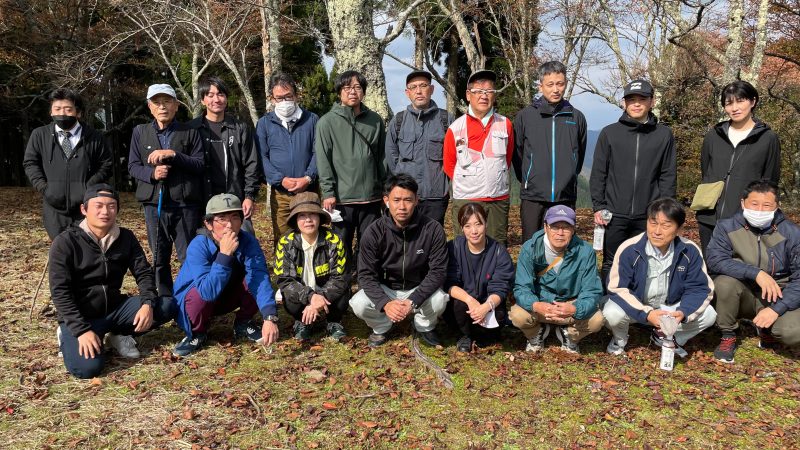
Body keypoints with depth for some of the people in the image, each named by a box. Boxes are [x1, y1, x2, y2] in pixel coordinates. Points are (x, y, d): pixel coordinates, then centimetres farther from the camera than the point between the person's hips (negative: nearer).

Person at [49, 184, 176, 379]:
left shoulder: (125, 237, 0)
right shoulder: (65, 242, -13)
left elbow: (143, 273, 0)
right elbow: (60, 292, -16)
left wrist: (147, 303, -21)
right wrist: (82, 330, -26)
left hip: (115, 308, 4)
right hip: (80, 316, -4)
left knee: (166, 306, -17)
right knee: (87, 367, -29)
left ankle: (120, 334, 5)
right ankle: (69, 336, 4)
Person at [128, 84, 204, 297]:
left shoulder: (190, 132, 2)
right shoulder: (140, 132, 9)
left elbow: (201, 164, -4)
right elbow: (133, 166, 9)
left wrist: (173, 154, -17)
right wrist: (152, 173, -12)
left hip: (185, 205, -2)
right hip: (154, 204, 3)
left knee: (190, 258, 2)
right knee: (159, 258, 12)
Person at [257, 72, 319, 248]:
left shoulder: (312, 120, 8)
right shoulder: (264, 123, 8)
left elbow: (318, 153, 3)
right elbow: (262, 157, 1)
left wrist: (308, 178, -12)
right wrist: (281, 180, -12)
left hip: (309, 190, 0)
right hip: (280, 193, 0)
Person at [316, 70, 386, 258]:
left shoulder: (375, 121, 9)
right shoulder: (327, 122, 0)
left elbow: (382, 157, 11)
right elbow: (323, 160, -5)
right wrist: (328, 192, -11)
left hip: (371, 197, 3)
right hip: (341, 198, -2)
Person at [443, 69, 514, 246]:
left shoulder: (505, 124, 4)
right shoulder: (456, 128, -3)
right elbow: (449, 165, 7)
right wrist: (465, 183, 10)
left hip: (499, 199, 2)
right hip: (465, 200, -2)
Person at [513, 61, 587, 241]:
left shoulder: (576, 117, 6)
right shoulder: (525, 116, 0)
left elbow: (580, 154, 18)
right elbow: (517, 153, 7)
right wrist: (527, 180, 9)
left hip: (566, 196, 2)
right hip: (532, 196, -1)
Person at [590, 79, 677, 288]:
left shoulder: (664, 134, 5)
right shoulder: (609, 133, 3)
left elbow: (668, 175, 5)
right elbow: (598, 174, 3)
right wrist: (598, 207, -3)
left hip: (649, 216, 1)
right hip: (614, 215, 0)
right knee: (611, 264, 7)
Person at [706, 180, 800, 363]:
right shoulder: (727, 227, -10)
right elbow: (715, 260, -24)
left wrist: (777, 309, -24)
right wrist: (756, 273, -34)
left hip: (779, 300, 0)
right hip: (744, 298, 0)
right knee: (725, 280, -32)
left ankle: (767, 329, 11)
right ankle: (728, 337, -7)